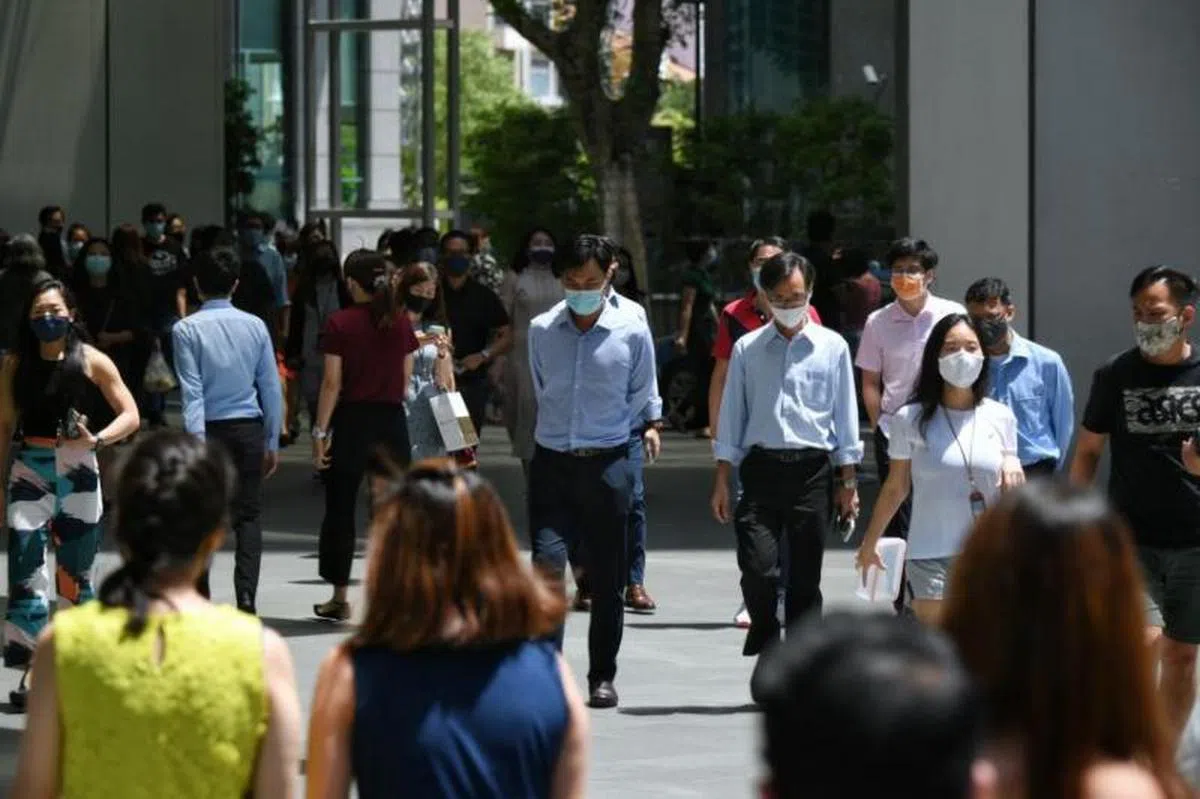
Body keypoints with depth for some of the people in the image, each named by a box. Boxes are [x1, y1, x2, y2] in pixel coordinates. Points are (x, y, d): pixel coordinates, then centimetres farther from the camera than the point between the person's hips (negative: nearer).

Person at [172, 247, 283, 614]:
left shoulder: (187, 329, -6)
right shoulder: (255, 326, 3)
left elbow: (192, 391, -11)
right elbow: (271, 387, 5)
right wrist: (271, 442, 12)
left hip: (209, 429, -2)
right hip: (249, 429, 2)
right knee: (249, 515, 4)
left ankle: (199, 600, 13)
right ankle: (246, 595, -10)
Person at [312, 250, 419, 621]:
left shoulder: (340, 323, -9)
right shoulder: (401, 323, 2)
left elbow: (332, 383, -10)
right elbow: (407, 379, 6)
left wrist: (321, 430, -7)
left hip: (352, 420, -3)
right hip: (392, 420, 3)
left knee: (340, 510, 7)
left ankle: (339, 598, 10)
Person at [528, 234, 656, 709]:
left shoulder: (632, 334, -4)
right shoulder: (541, 330, 2)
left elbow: (639, 396, 9)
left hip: (607, 465, -1)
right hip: (552, 461, 1)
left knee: (606, 577, 6)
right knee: (547, 563, -12)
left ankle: (602, 677, 16)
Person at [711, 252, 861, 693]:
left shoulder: (832, 347, 7)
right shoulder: (747, 349, 8)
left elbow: (845, 417, 9)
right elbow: (732, 416, 11)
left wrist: (847, 481, 6)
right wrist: (722, 479, 6)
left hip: (812, 468, 0)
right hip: (761, 466, 0)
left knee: (805, 576, 3)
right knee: (758, 569, -13)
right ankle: (766, 652, 10)